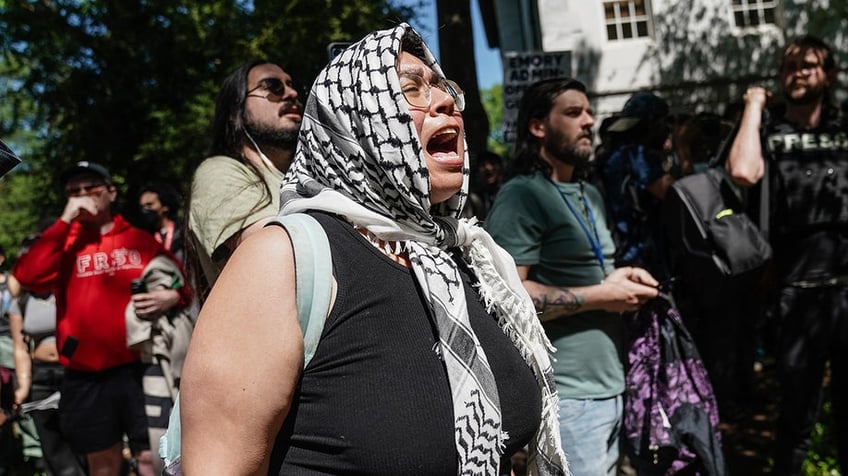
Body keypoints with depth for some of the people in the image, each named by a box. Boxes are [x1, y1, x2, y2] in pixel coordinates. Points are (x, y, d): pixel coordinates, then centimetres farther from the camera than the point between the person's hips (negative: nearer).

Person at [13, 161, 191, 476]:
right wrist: (65, 221, -10)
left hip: (138, 368, -1)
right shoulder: (62, 243, 7)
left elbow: (183, 285, 10)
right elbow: (28, 277, -12)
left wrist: (172, 296, -14)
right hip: (86, 376, 1)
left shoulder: (140, 240, 6)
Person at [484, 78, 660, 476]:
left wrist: (621, 278, 5)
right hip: (567, 395, -9)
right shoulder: (522, 195, -13)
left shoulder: (590, 195, 17)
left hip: (609, 386, 9)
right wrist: (600, 296, -17)